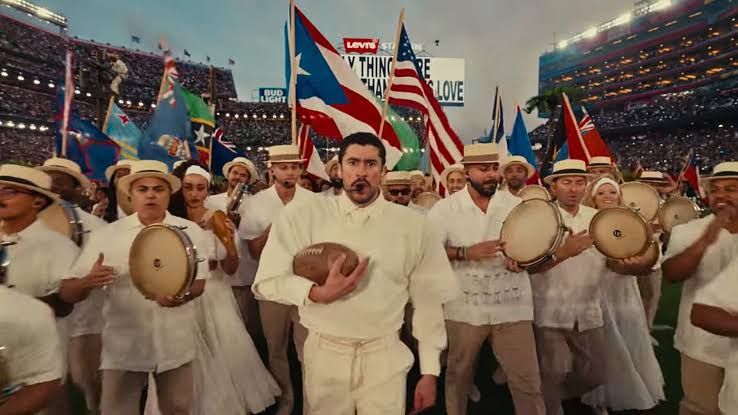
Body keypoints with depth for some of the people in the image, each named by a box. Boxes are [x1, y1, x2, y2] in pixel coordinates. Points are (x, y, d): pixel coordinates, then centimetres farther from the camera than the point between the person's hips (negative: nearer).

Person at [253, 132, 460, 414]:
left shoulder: (414, 225, -5)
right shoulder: (303, 216, -7)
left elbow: (428, 301, 0)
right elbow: (266, 281, -8)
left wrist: (430, 371, 2)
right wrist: (317, 293, -25)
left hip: (385, 357, 0)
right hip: (324, 354, 1)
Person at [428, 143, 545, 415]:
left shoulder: (516, 206, 2)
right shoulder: (445, 209, -6)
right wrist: (466, 253, -22)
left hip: (512, 308, 1)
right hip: (464, 308, -1)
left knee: (527, 381, 7)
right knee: (458, 376, 18)